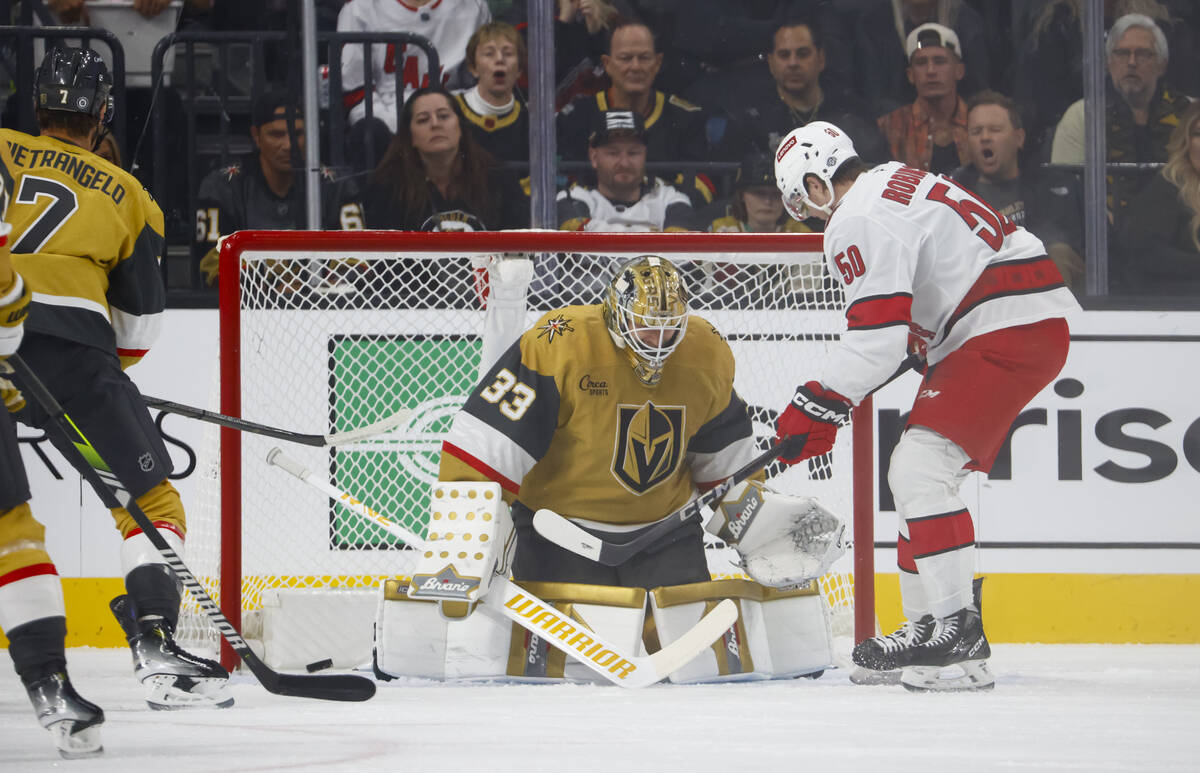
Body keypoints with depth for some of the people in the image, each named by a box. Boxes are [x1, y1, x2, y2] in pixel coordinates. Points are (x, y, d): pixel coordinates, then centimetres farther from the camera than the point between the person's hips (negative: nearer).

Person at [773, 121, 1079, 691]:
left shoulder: (858, 222, -11)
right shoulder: (896, 184, 22)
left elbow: (879, 329, -20)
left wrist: (822, 405, -15)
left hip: (1007, 332, -11)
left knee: (919, 467, -16)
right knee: (922, 472, 15)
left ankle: (955, 625, -21)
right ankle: (928, 623, 18)